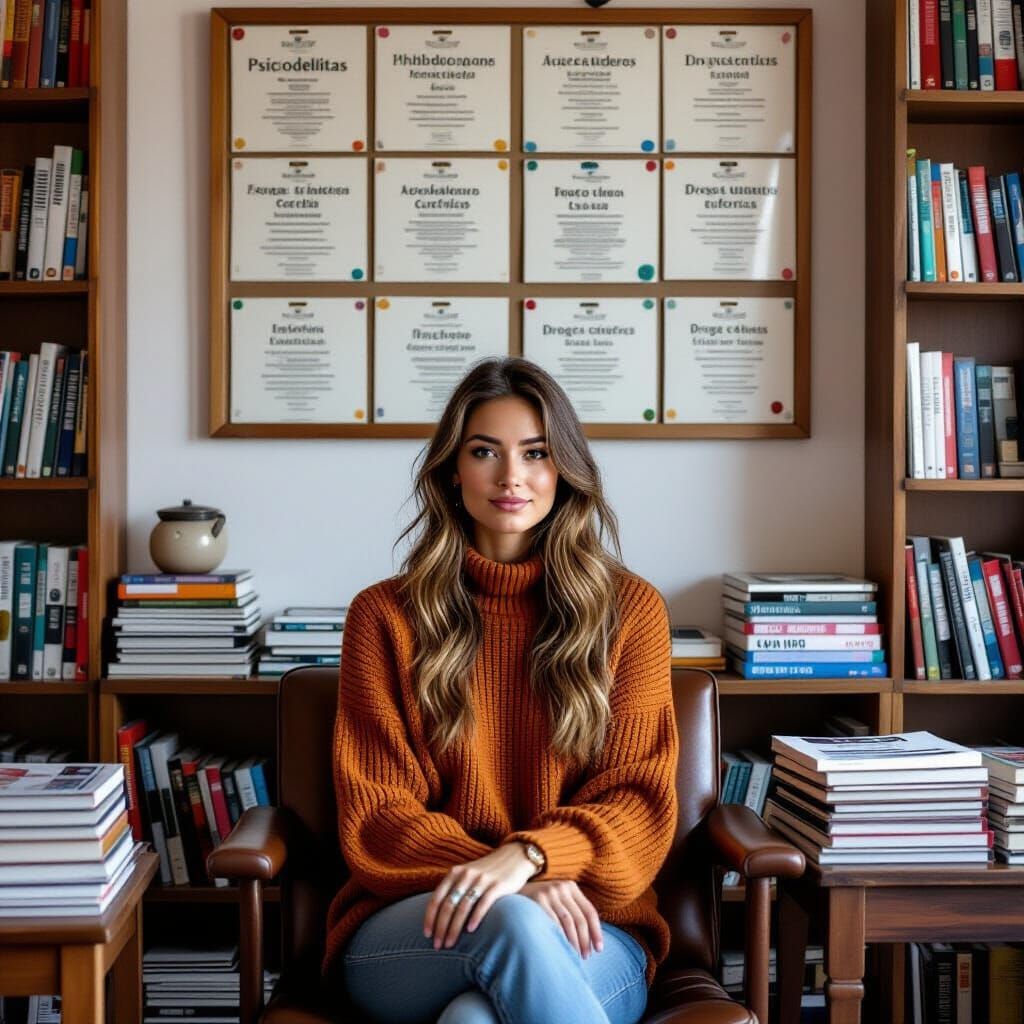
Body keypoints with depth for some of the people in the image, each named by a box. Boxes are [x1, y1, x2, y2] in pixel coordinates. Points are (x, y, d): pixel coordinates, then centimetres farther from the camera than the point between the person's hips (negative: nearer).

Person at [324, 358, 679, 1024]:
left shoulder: (630, 609, 8)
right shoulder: (385, 617, 7)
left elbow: (638, 797, 1)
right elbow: (374, 812, 1)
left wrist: (527, 855, -21)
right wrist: (516, 892, -16)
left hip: (585, 930, 0)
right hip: (412, 930, 1)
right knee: (511, 922, -35)